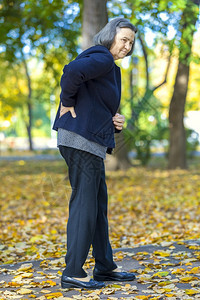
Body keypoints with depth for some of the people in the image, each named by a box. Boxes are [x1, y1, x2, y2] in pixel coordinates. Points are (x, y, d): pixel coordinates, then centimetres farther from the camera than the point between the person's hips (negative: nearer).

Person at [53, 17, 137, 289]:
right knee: (84, 205, -6)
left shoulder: (111, 68, 23)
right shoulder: (102, 59, -9)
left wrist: (115, 123, 7)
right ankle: (73, 273, 0)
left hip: (93, 143, 11)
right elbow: (73, 71, -30)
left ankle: (105, 267, 24)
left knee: (99, 205, 14)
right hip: (81, 140, -11)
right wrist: (68, 103, -16)